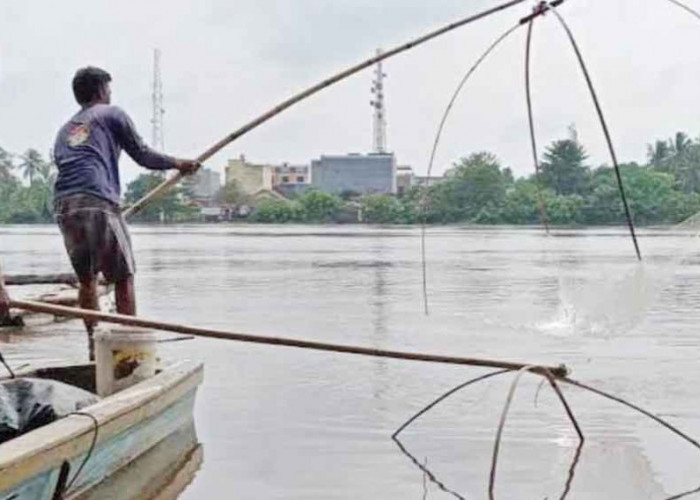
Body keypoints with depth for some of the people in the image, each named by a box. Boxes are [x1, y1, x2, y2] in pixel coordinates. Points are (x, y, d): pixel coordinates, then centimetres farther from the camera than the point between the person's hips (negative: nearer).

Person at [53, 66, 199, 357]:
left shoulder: (65, 130, 29)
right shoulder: (111, 114, 13)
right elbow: (143, 156, 11)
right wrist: (178, 164, 24)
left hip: (62, 205, 6)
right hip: (98, 202, -6)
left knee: (86, 279, 15)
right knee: (123, 278, 1)